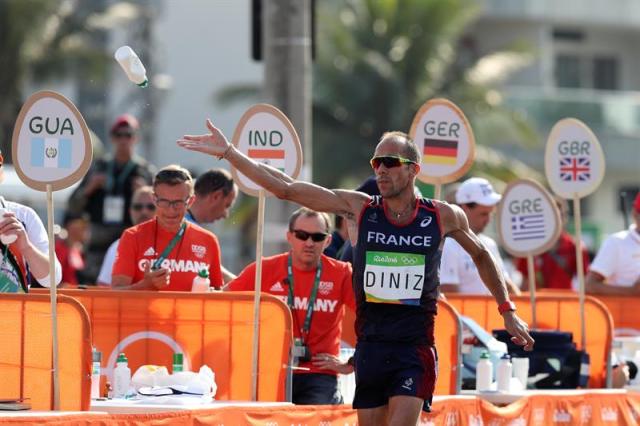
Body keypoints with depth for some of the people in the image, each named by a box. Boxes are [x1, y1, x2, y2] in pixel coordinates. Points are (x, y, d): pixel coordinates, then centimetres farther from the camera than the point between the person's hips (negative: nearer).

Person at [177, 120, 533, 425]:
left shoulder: (444, 217, 0)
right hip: (370, 345, 3)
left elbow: (482, 255, 19)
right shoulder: (358, 208, 1)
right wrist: (228, 152, -9)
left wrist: (507, 311, 18)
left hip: (415, 347, -3)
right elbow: (286, 188, -3)